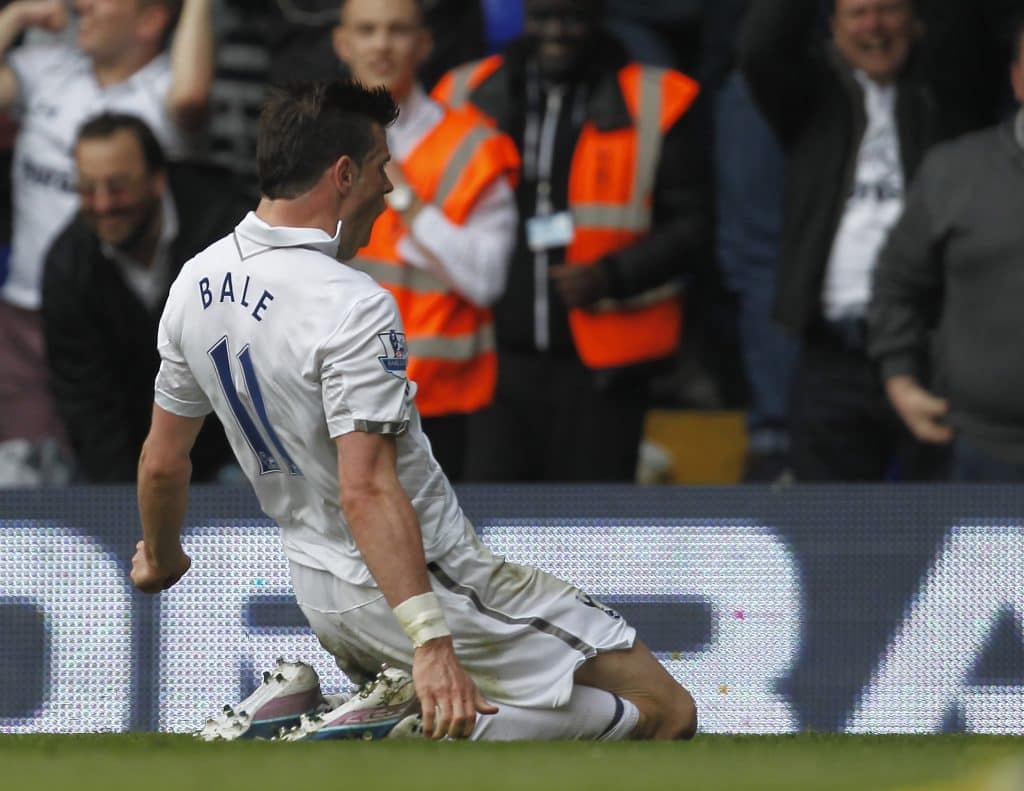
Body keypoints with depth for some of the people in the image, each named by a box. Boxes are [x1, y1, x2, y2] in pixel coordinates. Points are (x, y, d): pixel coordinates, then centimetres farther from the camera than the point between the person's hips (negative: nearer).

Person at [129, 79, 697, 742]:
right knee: (666, 711, -11)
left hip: (324, 598, 9)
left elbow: (162, 463, 12)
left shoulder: (195, 284, 2)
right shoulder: (353, 307, -22)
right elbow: (367, 493, -31)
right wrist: (432, 644, -36)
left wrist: (161, 558, 32)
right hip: (433, 585, -9)